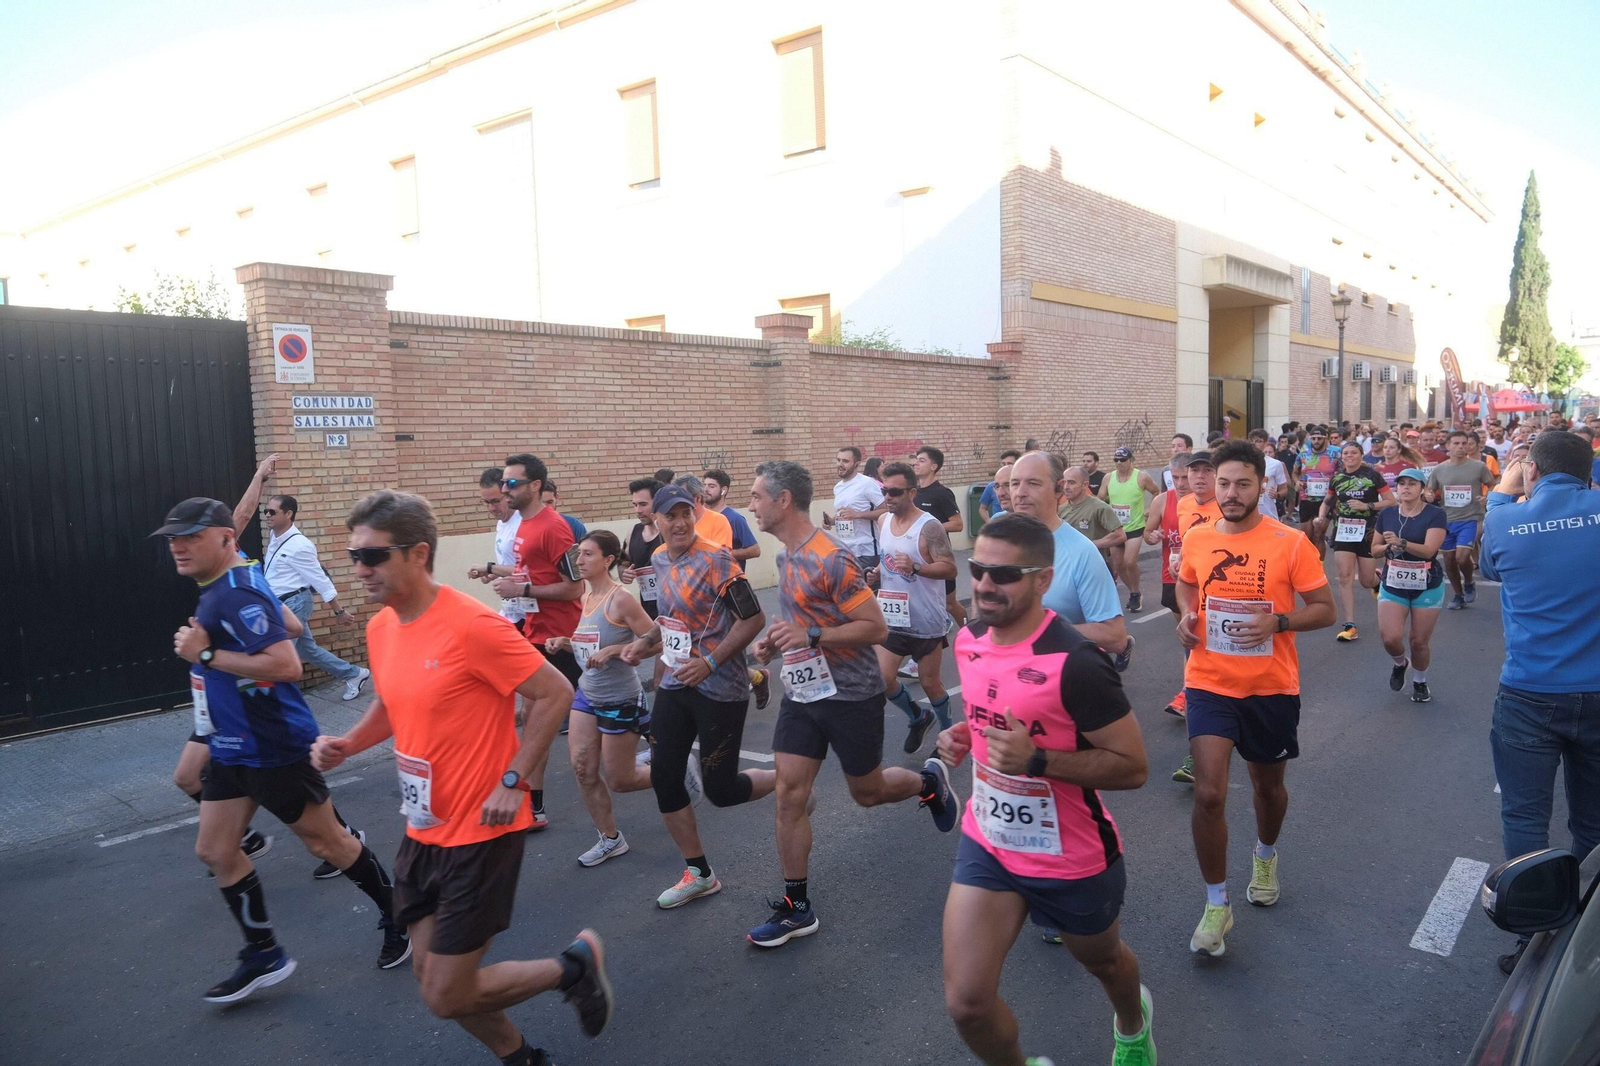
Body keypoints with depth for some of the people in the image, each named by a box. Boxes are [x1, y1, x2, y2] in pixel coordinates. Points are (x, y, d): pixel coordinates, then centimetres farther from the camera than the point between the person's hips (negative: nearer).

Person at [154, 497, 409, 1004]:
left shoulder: (237, 597, -24)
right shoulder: (223, 585, 8)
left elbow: (287, 665, -33)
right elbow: (285, 620, 24)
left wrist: (207, 655, -26)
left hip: (275, 748, -10)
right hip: (231, 747, 10)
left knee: (325, 842, 5)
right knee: (215, 850, 11)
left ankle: (398, 916, 25)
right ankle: (263, 955, 25)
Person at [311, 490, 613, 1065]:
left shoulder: (470, 625, -22)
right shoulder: (380, 628, 2)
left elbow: (555, 693, -18)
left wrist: (512, 781, -19)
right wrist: (347, 743, 0)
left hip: (481, 833, -8)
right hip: (423, 831, 8)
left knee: (446, 997, -1)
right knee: (429, 973, 16)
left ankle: (576, 965, 21)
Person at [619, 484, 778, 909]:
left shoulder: (716, 560, -17)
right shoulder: (660, 560, 7)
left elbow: (753, 618, -17)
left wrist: (710, 661, -22)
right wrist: (646, 643, 7)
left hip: (720, 687, -7)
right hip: (676, 683, 7)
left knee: (721, 790, -2)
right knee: (663, 778, 5)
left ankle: (784, 781, 30)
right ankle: (699, 874, 22)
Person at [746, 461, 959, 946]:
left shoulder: (831, 560, -22)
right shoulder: (786, 558, 6)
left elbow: (876, 628, -21)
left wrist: (810, 637, -29)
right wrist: (774, 642, 3)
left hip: (850, 696, -7)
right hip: (801, 693, 7)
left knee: (868, 792, 12)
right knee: (789, 795, 2)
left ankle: (930, 781, 43)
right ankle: (796, 908, 13)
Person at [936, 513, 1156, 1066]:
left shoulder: (1074, 662, -28)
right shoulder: (969, 638, -5)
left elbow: (1133, 766, -22)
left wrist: (1037, 759, -33)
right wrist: (964, 734, -5)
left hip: (1073, 859, -4)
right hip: (987, 843, 4)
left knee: (1103, 961, 27)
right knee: (965, 1003, -4)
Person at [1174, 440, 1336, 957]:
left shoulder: (1290, 543, -11)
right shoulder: (1196, 539, -2)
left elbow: (1324, 609, -5)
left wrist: (1278, 622, -22)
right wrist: (1186, 616, -2)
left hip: (1272, 687, 0)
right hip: (1210, 683, 1)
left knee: (1268, 785, 20)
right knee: (1208, 794, -10)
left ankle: (1265, 856, 53)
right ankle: (1217, 905, 8)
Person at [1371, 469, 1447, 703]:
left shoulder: (1435, 514, -9)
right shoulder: (1386, 514, 2)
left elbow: (1429, 550, -20)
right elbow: (1375, 549, 11)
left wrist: (1401, 543, -35)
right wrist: (1388, 546, -11)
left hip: (1427, 587, -2)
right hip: (1393, 585, 2)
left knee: (1419, 642, 4)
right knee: (1390, 638, -13)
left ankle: (1420, 682, 31)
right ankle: (1400, 664, 22)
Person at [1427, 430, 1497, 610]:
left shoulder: (1478, 466, -4)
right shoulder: (1439, 469, 3)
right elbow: (1429, 491, 13)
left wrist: (1487, 498, -14)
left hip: (1470, 519, -3)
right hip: (1447, 520, 3)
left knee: (1462, 557, -18)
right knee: (1449, 560, 10)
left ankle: (1469, 583, 14)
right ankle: (1458, 595, 30)